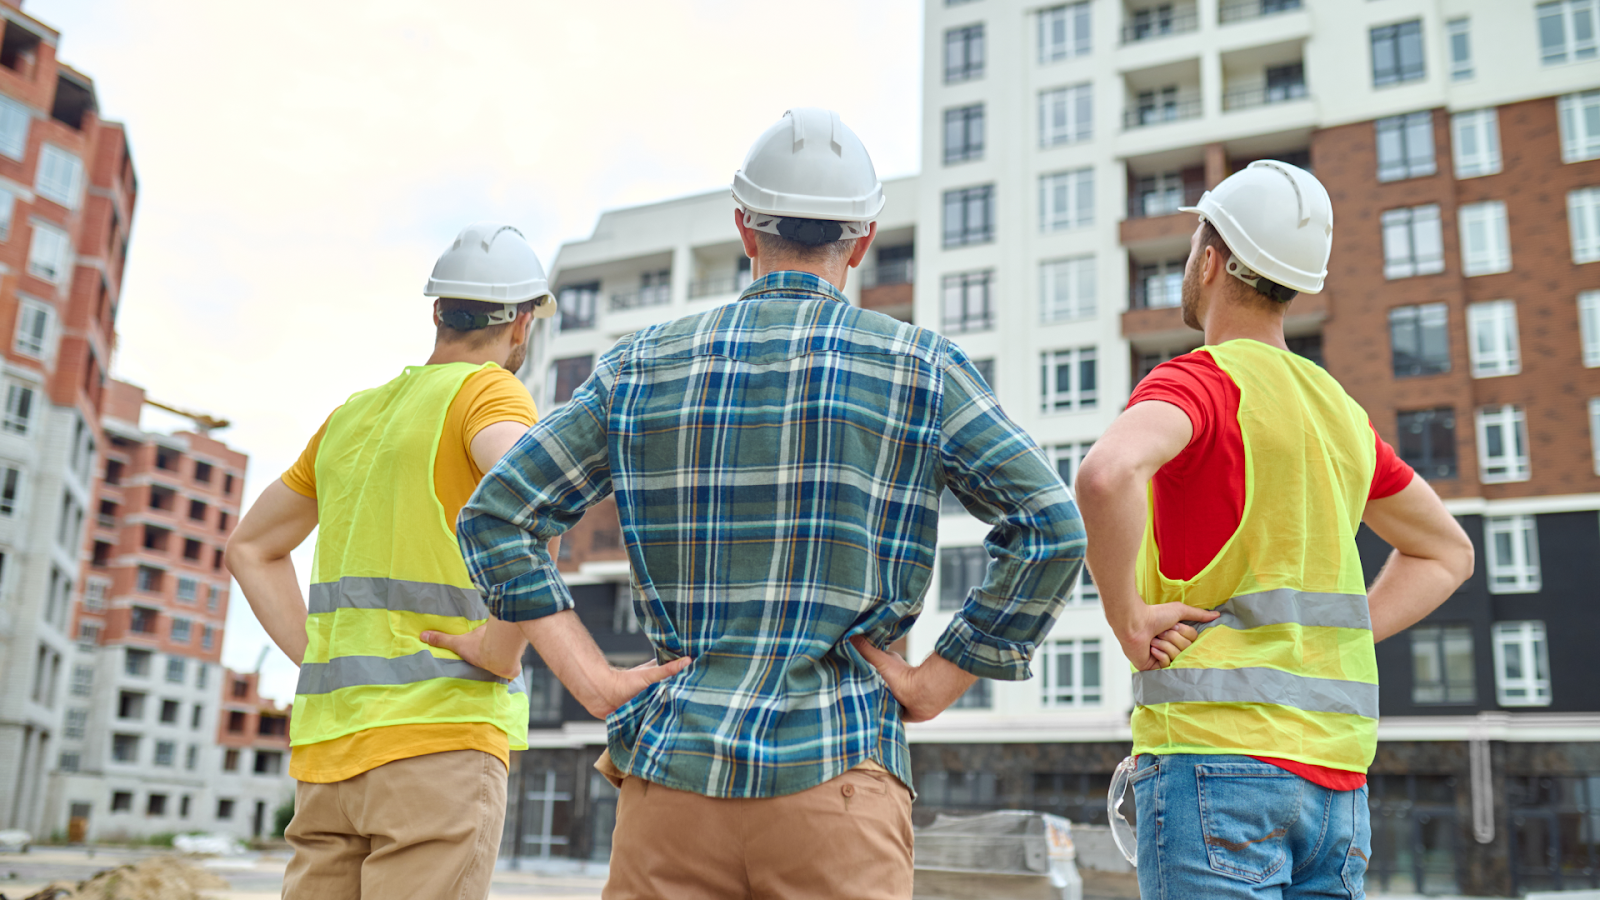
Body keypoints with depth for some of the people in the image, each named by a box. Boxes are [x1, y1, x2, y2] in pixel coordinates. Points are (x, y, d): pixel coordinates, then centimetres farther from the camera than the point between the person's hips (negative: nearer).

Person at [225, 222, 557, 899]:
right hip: (439, 741, -7)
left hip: (328, 743, 7)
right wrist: (503, 649, -16)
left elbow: (252, 548, 27)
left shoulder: (351, 417, 18)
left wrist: (323, 663, 17)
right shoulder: (484, 390, -3)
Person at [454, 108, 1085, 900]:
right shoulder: (918, 368, 2)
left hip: (672, 768, 3)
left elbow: (495, 516, 6)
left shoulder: (642, 367, 8)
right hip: (832, 771, -2)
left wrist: (595, 681, 3)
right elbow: (1050, 530, -6)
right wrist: (935, 682, -1)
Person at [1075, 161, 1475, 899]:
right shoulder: (1339, 409, 16)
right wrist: (1332, 644, 16)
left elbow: (1105, 475, -31)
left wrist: (1127, 619, -16)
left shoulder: (1198, 380, -7)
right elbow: (1446, 551, 28)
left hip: (1214, 750, -7)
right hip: (1334, 769, 7)